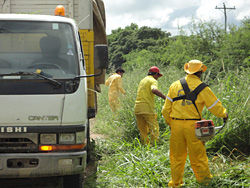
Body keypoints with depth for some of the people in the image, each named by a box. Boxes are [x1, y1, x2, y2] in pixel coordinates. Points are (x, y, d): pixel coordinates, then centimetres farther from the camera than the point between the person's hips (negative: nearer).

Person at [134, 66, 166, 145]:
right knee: (154, 128, -5)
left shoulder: (143, 80, 23)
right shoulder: (153, 81, -2)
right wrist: (165, 97, -28)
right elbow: (154, 90, -24)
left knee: (143, 130, 12)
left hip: (137, 108, 8)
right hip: (147, 108, -8)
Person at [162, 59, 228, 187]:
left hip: (176, 125, 2)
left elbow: (166, 109, 6)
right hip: (193, 125, -2)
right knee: (197, 155, 10)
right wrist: (224, 114, 22)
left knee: (177, 156, 13)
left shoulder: (175, 85, 4)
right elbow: (216, 107, 2)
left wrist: (169, 123, 21)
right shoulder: (202, 88, -4)